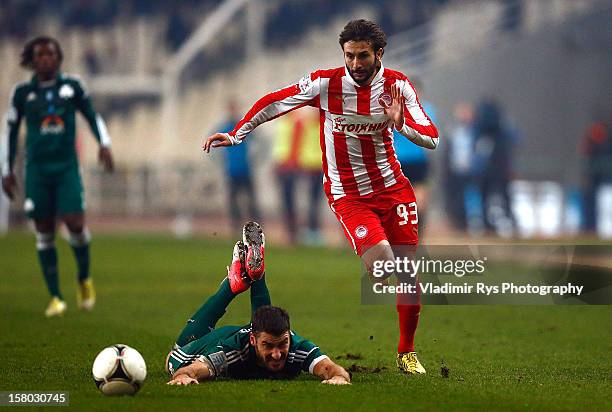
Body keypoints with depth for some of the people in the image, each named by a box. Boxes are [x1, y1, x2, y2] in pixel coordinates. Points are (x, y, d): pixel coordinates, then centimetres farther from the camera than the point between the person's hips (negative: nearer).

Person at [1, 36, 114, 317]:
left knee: (75, 223, -12)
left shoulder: (72, 87, 3)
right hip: (37, 169, 1)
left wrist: (104, 144, -1)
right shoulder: (23, 93, 3)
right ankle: (55, 297, 7)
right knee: (44, 232, 1)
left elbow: (93, 116, 14)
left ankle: (84, 279, 15)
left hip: (67, 167, -1)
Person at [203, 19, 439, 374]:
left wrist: (400, 122, -26)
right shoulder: (325, 83, -10)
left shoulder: (398, 85, -5)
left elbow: (432, 139, -8)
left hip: (394, 188, 3)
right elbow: (274, 103, -1)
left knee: (408, 272, 2)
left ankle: (407, 352, 19)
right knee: (380, 262, -25)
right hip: (348, 195, -3)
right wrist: (235, 135, 0)